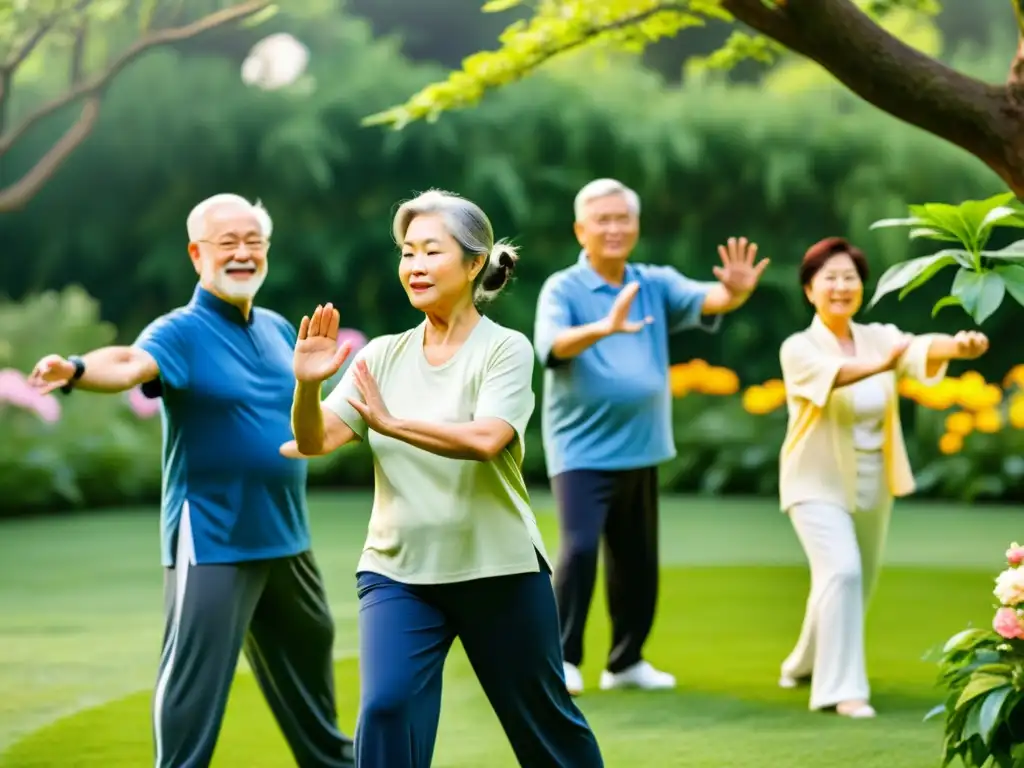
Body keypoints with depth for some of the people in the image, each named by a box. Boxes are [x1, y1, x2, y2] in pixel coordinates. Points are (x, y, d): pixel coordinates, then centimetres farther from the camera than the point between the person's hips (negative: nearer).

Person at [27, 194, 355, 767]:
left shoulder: (279, 329, 9)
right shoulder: (181, 333, -12)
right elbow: (130, 363, -36)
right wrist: (78, 370, -54)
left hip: (288, 541, 7)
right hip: (212, 544, -7)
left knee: (311, 686, 22)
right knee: (194, 686, -9)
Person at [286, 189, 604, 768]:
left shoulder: (506, 349, -8)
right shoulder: (384, 355, 3)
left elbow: (485, 439, -25)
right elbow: (313, 441, -6)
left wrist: (393, 422, -28)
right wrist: (308, 385, -25)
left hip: (499, 571, -2)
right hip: (397, 572, 2)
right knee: (386, 708, -18)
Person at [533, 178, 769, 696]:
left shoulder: (655, 284, 7)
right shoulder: (563, 289, -7)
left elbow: (706, 299, -10)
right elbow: (554, 344, -26)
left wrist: (736, 291, -34)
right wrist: (605, 327, -45)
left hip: (640, 449, 5)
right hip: (582, 448, -5)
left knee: (638, 562, 11)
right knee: (580, 547, -19)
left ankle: (626, 662, 24)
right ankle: (562, 658, -8)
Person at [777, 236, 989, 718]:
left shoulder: (880, 337, -2)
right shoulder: (798, 349, -13)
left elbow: (919, 351, -24)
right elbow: (831, 372, -35)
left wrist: (958, 347, -47)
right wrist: (880, 364, -56)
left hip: (871, 486, 5)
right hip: (818, 484, -5)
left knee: (858, 583, 16)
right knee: (842, 572, -24)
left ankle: (804, 665, 41)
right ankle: (841, 688, -17)